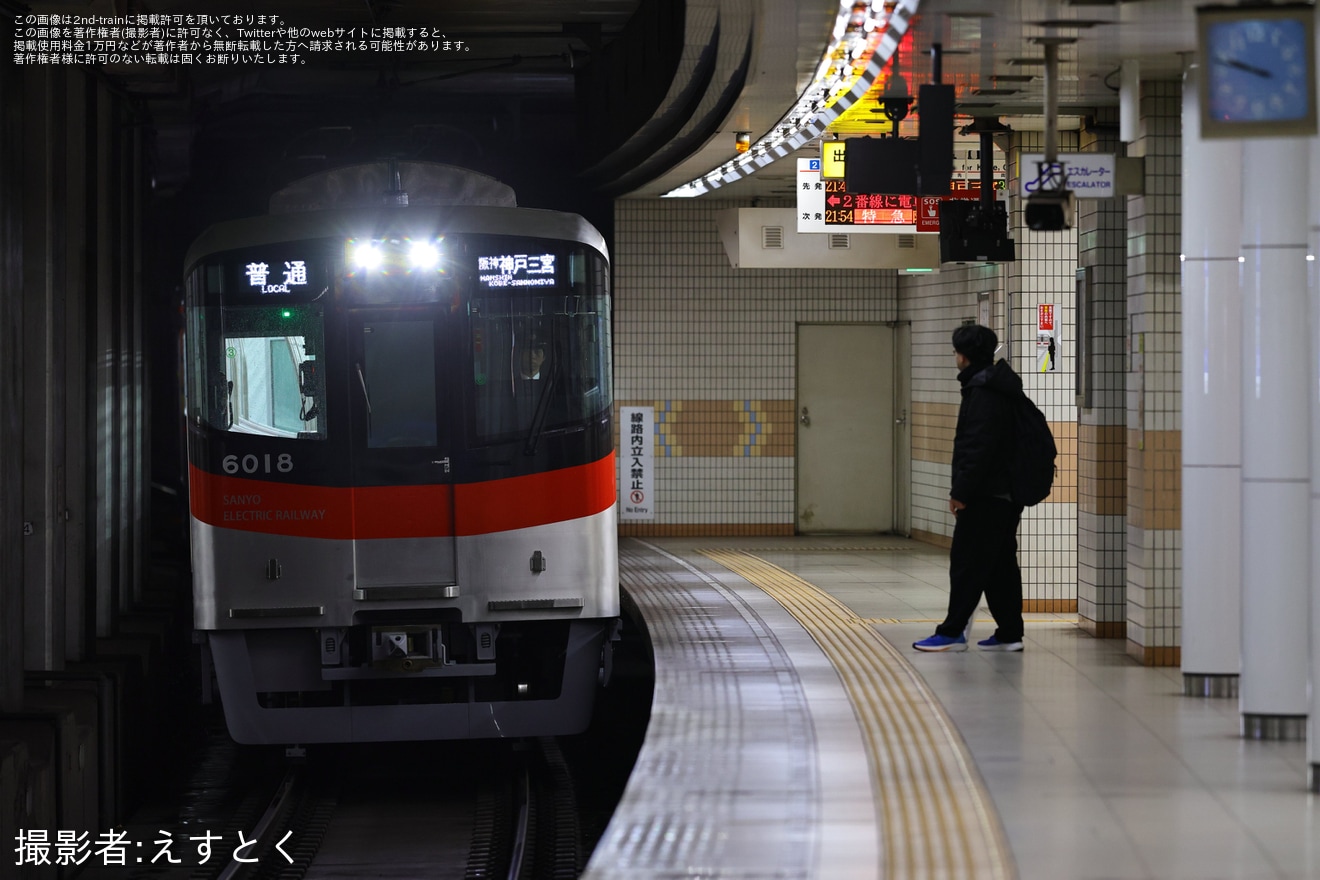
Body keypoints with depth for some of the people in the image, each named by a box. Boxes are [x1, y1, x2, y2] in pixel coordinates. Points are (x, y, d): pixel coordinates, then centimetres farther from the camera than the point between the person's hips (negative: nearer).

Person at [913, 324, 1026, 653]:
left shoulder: (983, 392, -16)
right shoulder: (1001, 388, 16)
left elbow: (980, 448, -22)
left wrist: (962, 492, -20)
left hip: (985, 495, -10)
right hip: (1006, 493, 10)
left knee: (966, 561, -6)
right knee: (1001, 563, 11)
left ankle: (952, 632, -3)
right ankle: (1010, 633, 13)